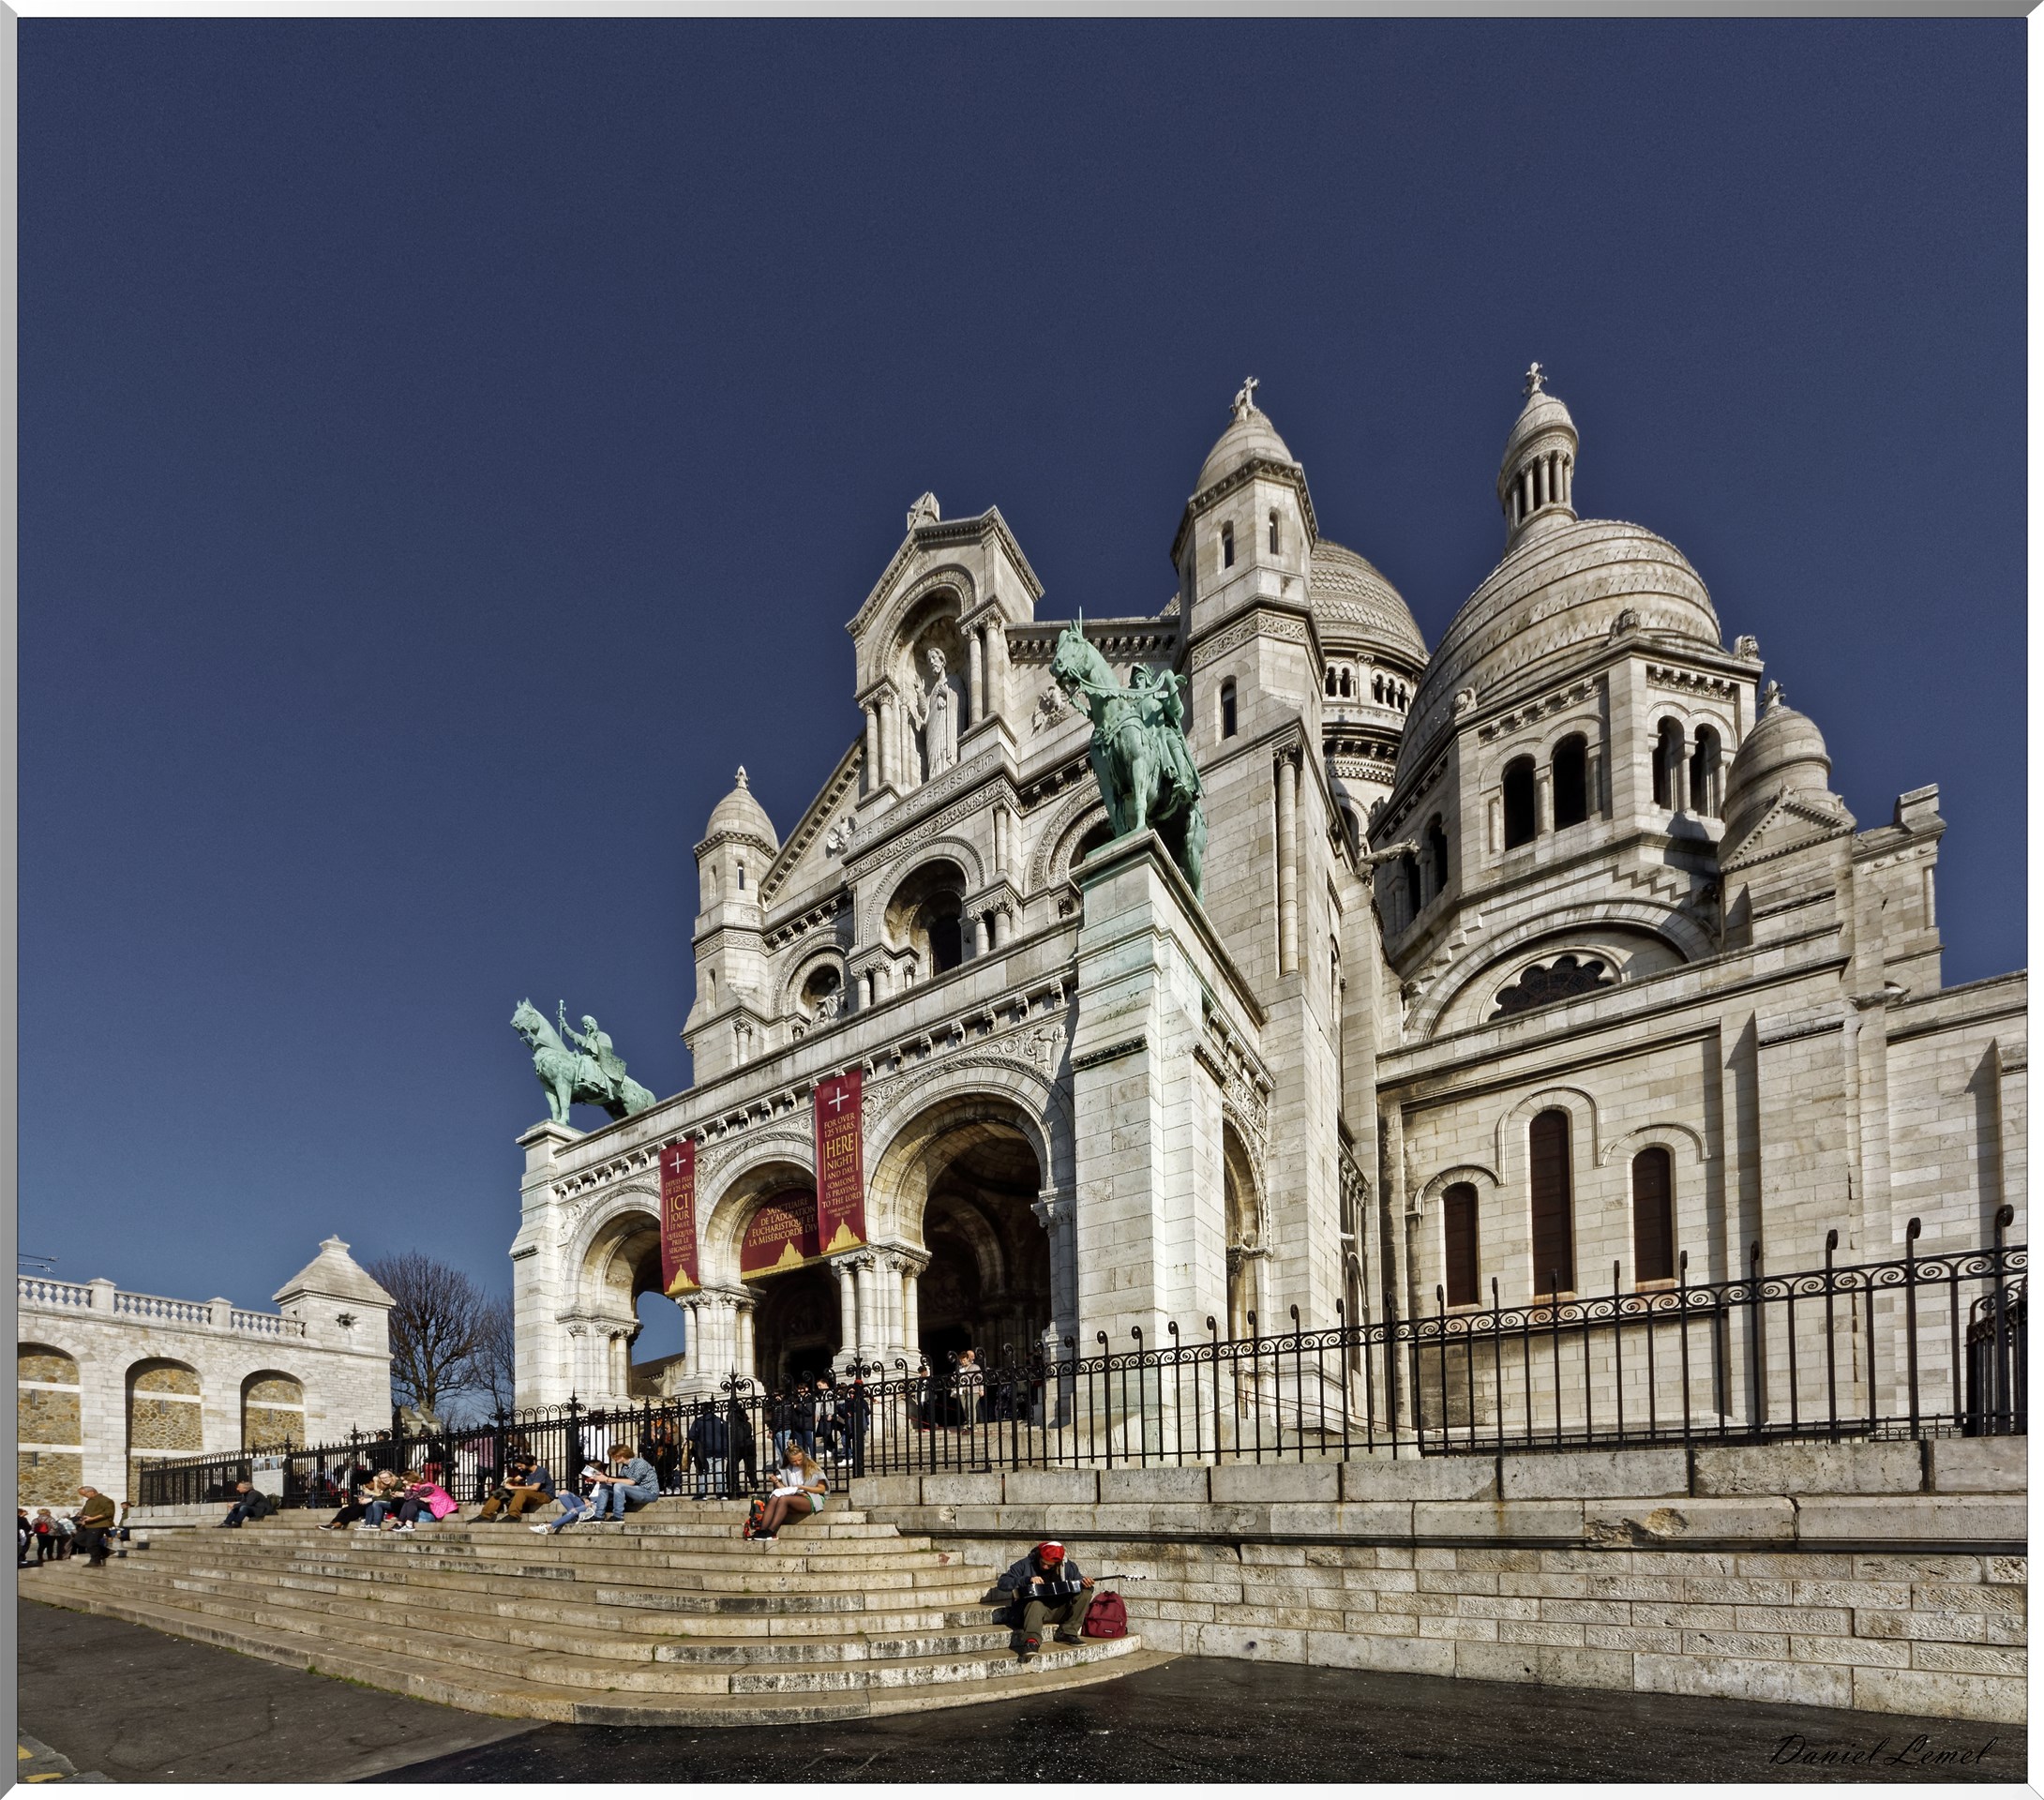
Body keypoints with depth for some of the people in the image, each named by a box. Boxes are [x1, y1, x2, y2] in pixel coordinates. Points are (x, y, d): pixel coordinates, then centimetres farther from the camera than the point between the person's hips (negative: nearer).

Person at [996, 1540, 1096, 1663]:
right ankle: (1032, 1641, -60)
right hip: (1035, 1607, -3)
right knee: (1036, 1604, -38)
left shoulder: (1068, 1566, 1)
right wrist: (1027, 1579, -22)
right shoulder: (1026, 1564, -5)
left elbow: (1077, 1582, 13)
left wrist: (1085, 1582, -13)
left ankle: (1068, 1633, -18)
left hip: (1060, 1611, 3)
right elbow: (1002, 1583, -9)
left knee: (1085, 1592, -18)